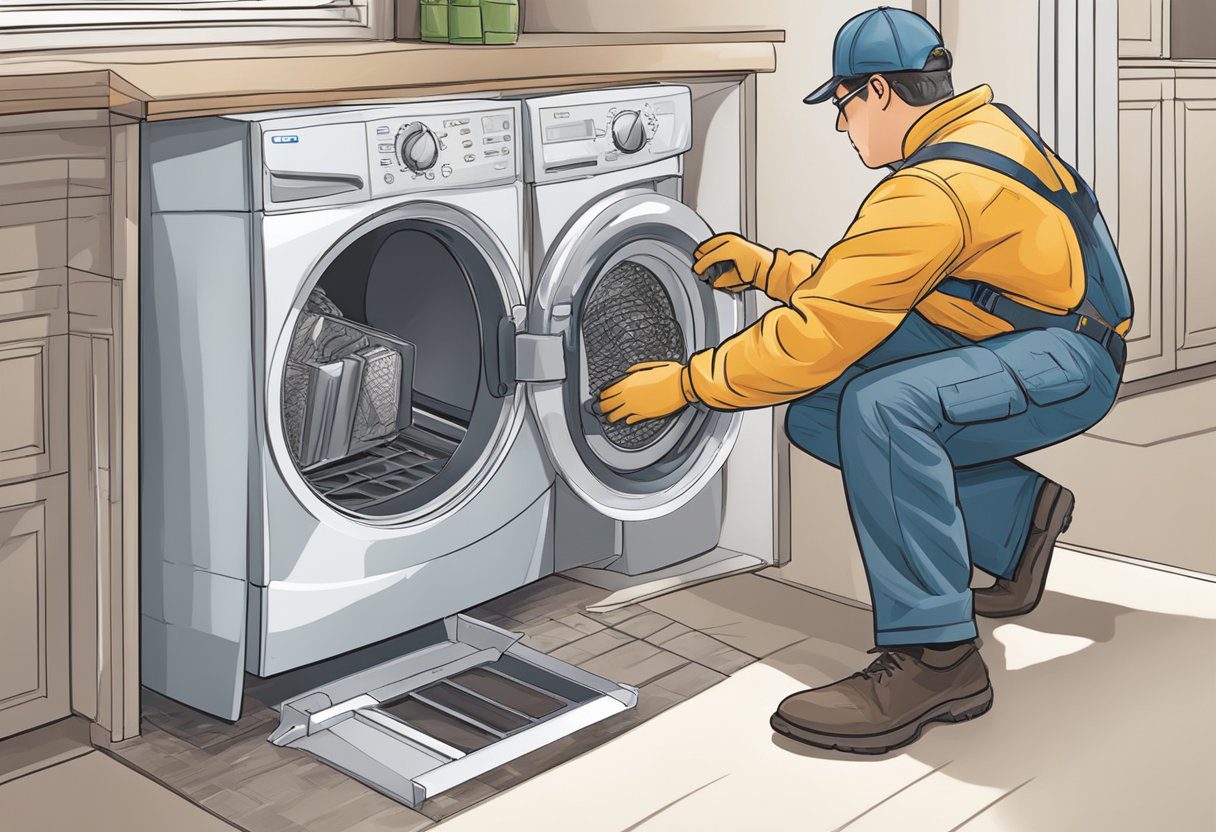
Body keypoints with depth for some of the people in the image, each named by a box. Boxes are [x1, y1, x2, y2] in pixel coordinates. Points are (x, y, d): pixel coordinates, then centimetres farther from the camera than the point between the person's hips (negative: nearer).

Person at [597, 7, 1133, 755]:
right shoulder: (976, 128, 9)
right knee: (817, 416, 1)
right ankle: (1019, 513, 16)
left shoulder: (938, 189, -24)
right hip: (1015, 338, 10)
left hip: (1067, 362, -10)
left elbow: (819, 334, -24)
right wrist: (763, 268, 12)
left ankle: (937, 659, -29)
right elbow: (861, 282, 18)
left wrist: (683, 383, -16)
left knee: (880, 404, -36)